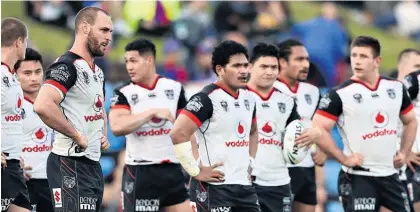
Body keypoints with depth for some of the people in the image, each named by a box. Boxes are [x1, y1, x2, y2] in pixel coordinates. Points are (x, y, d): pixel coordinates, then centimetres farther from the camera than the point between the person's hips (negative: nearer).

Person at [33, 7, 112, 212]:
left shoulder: (97, 71, 16)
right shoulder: (67, 66, -15)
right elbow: (42, 106, -32)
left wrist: (103, 135, 14)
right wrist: (77, 135, -23)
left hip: (93, 163, 10)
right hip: (71, 164, -10)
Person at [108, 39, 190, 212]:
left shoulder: (174, 88, 7)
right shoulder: (123, 93, -3)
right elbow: (117, 127, -21)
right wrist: (152, 112, -19)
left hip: (173, 170, 3)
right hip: (140, 172, -3)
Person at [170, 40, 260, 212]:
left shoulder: (248, 98, 12)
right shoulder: (207, 99, -14)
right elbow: (178, 134, -22)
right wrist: (196, 171, -18)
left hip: (244, 185, 8)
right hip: (215, 187, -8)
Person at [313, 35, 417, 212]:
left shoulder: (396, 88, 7)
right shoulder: (340, 94, -10)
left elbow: (410, 121, 22)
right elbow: (318, 130, -14)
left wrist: (404, 153, 11)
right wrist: (344, 159, -17)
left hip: (390, 175, 5)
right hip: (358, 178, -5)